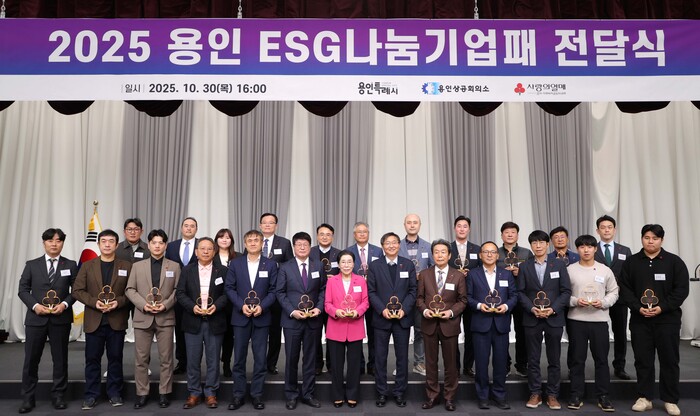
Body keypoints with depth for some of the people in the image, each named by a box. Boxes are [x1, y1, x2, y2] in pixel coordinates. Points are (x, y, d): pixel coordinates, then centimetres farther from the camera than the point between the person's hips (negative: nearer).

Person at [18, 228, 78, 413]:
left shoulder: (71, 265, 5)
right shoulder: (32, 265, 7)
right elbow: (23, 289, 4)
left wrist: (65, 304, -13)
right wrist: (35, 305, -11)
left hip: (61, 318, 0)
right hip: (36, 318, 1)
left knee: (60, 359, 7)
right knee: (31, 359, 5)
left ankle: (58, 396, 18)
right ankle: (28, 398, 18)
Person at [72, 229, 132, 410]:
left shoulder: (127, 266, 4)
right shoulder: (87, 266, 7)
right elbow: (77, 290, 2)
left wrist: (119, 302, -16)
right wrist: (94, 302, -13)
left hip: (117, 320, -1)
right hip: (94, 320, 1)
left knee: (115, 358, 7)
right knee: (92, 359, 6)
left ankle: (115, 393, 18)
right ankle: (91, 395, 18)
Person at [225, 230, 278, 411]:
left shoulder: (270, 264, 2)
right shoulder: (235, 263, 3)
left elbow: (273, 291, -1)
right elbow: (229, 288, 1)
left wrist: (262, 306, -15)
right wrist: (241, 305, -13)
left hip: (261, 317, 0)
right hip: (241, 316, 1)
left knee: (260, 359, 5)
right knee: (239, 358, 7)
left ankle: (257, 394, 17)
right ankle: (238, 395, 18)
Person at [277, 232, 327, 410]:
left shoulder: (319, 266, 5)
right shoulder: (285, 267, -1)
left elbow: (323, 289, 7)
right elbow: (280, 292, -2)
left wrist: (318, 308, -7)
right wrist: (292, 311, -13)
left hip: (313, 319, 2)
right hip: (292, 319, -1)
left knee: (310, 358, 9)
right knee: (291, 359, 6)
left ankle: (307, 394, 21)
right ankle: (291, 395, 20)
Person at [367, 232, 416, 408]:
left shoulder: (408, 264, 5)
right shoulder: (374, 265, 2)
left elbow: (413, 290, 3)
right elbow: (371, 291, -1)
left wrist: (404, 309, -11)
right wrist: (382, 309, -13)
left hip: (403, 318, 1)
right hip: (381, 318, -1)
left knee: (402, 357, 8)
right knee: (380, 357, 6)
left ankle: (400, 392, 21)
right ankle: (381, 392, 18)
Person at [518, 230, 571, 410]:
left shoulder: (559, 265, 4)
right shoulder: (524, 267, 6)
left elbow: (566, 291, 0)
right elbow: (520, 292, 2)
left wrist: (553, 309, -12)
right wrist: (531, 308, -13)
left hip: (554, 318, 0)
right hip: (531, 319, 0)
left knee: (554, 360, 7)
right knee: (533, 360, 6)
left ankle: (552, 395, 17)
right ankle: (535, 394, 16)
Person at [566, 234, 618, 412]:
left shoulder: (605, 270, 4)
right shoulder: (570, 270, 0)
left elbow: (613, 292, 8)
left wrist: (603, 302, -9)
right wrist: (575, 301, -14)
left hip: (599, 320, 1)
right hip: (576, 320, -1)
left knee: (601, 359, 7)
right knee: (576, 359, 6)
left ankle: (603, 397, 18)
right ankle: (576, 396, 16)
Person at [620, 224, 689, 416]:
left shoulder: (674, 261, 1)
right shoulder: (631, 262, 6)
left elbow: (681, 289, -4)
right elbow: (625, 289, 3)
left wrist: (662, 308, -14)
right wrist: (638, 308, -11)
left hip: (667, 319, -1)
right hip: (639, 319, 1)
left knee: (669, 360, 5)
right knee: (643, 360, 7)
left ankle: (670, 400, 17)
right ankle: (645, 398, 17)